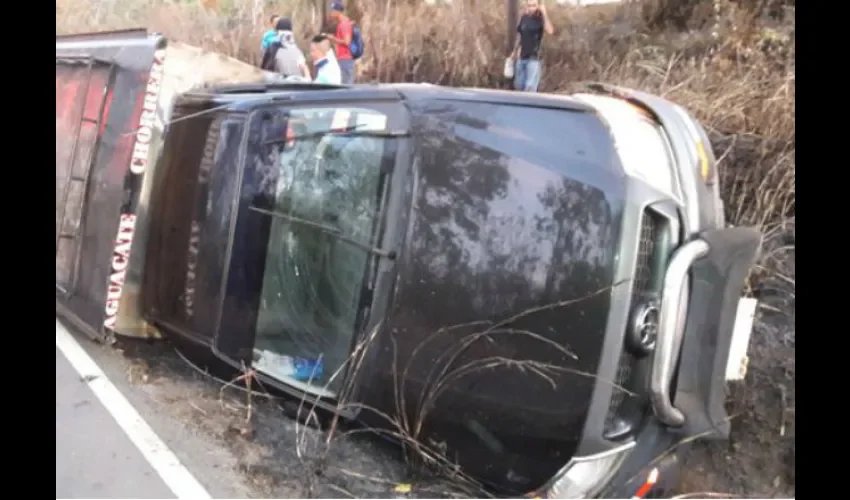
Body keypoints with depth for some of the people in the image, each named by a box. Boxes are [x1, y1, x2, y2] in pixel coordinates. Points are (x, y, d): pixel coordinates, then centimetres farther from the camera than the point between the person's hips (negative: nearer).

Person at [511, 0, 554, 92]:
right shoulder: (524, 18, 4)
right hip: (522, 57, 6)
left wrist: (544, 14, -30)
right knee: (518, 86, 14)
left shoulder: (540, 18, -10)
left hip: (534, 58, -6)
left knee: (530, 87, -10)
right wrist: (515, 51, 20)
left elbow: (550, 31, -29)